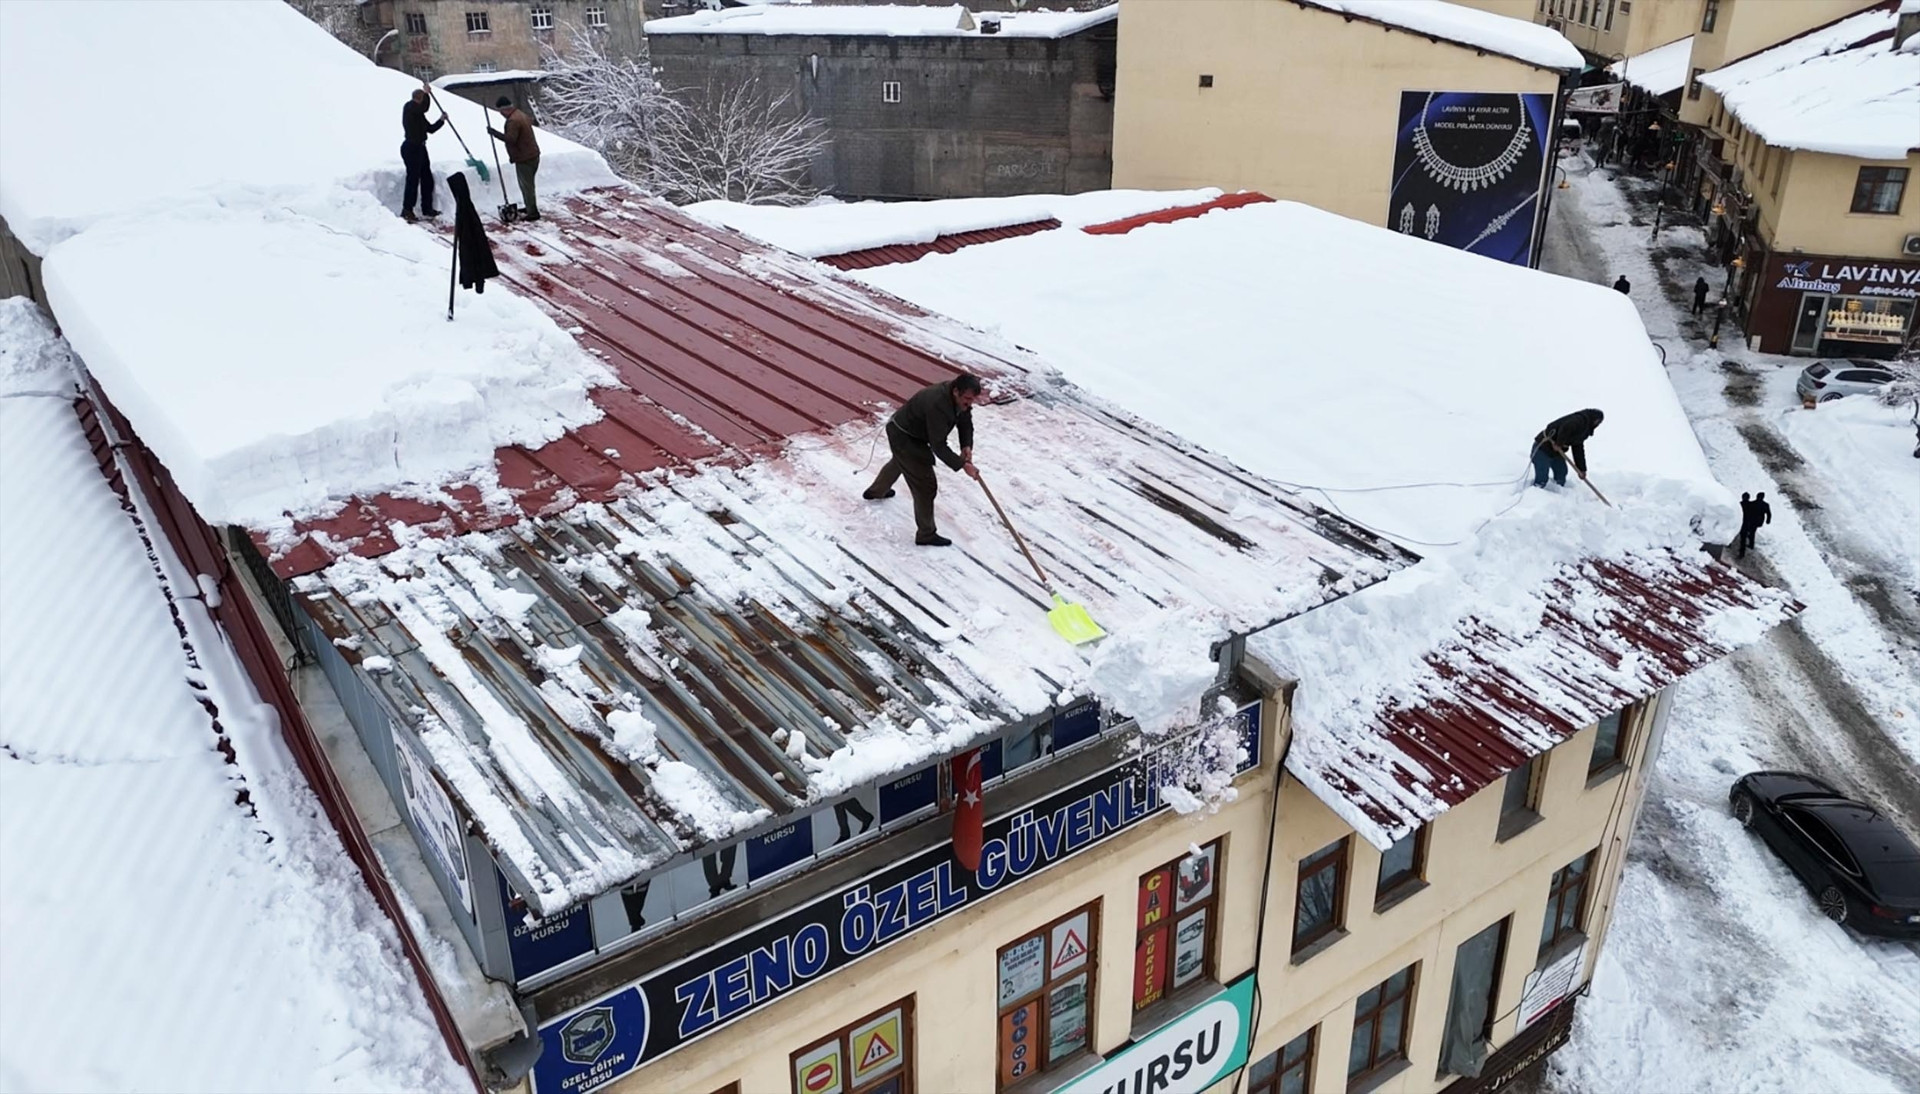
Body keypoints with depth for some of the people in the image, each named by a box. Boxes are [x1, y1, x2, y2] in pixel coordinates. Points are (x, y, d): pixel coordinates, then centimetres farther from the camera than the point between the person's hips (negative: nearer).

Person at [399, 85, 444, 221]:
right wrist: (426, 93, -15)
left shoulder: (419, 113, 17)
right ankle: (407, 209, -6)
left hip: (420, 148, 9)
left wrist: (441, 120, 7)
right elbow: (424, 107, -28)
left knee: (427, 178, 14)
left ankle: (427, 208, 24)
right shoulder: (409, 107, -9)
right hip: (411, 147, -9)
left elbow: (430, 128, 19)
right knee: (413, 178, -9)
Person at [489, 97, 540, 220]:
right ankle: (530, 207, 31)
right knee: (528, 183, 21)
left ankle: (532, 212, -2)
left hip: (524, 158, -10)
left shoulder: (513, 121, -20)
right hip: (532, 154, 10)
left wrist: (495, 133, -19)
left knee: (526, 185, -4)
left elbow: (510, 138, -28)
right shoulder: (521, 114, 13)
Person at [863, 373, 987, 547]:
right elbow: (938, 446, -37)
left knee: (900, 462, 37)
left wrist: (967, 446, -18)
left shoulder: (962, 399, -14)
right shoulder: (937, 404, -40)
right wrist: (962, 465, -38)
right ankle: (926, 534, 4)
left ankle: (876, 491, 65)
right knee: (925, 484, -8)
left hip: (910, 432, 10)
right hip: (903, 436, -10)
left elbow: (966, 423, -1)